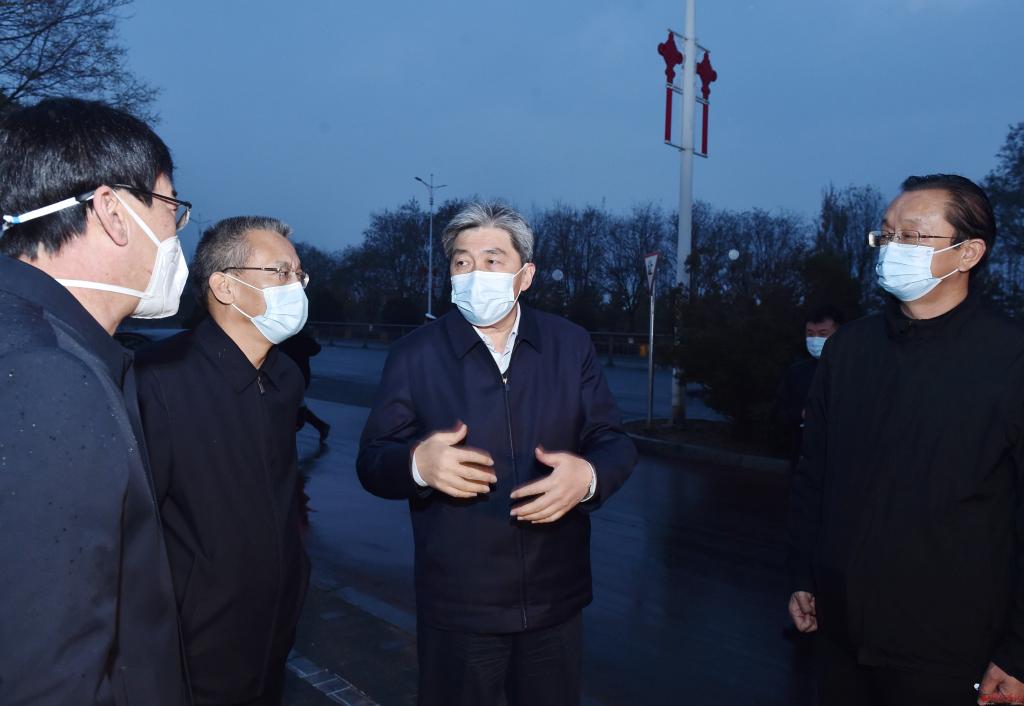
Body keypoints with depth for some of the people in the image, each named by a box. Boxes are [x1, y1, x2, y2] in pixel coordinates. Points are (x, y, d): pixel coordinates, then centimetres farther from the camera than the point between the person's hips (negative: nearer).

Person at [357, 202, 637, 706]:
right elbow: (372, 462, -5)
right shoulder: (414, 354, -5)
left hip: (556, 598, 2)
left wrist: (588, 475, -22)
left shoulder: (571, 344, 0)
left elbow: (615, 442, 0)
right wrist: (418, 463, -27)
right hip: (457, 604, -1)